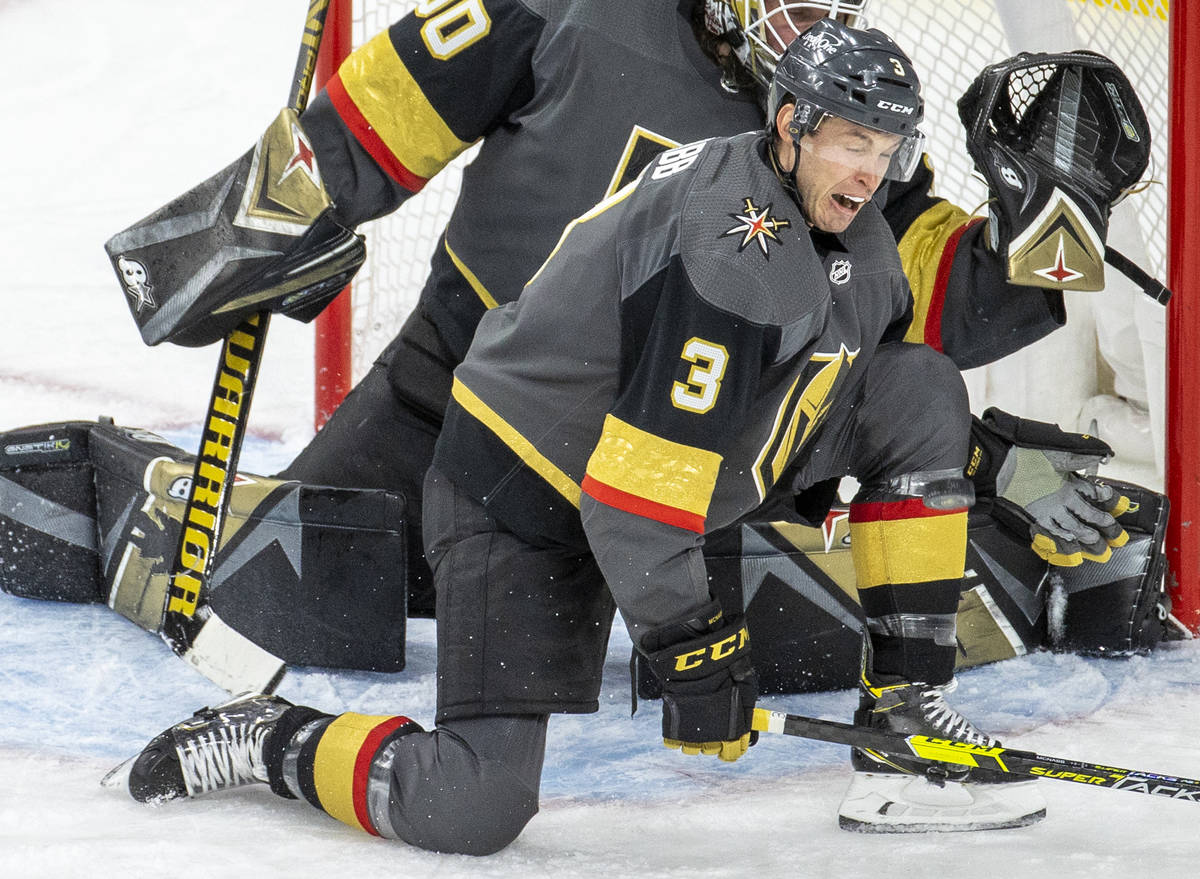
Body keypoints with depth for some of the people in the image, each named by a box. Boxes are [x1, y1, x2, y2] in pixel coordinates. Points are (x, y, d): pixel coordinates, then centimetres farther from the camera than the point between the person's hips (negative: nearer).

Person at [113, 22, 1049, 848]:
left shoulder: (850, 228, 2)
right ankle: (268, 739, 6)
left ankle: (905, 720, 0)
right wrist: (691, 645, -24)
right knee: (471, 810, -22)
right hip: (520, 493, -9)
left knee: (924, 391, -2)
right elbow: (641, 481, -30)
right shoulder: (730, 252, -28)